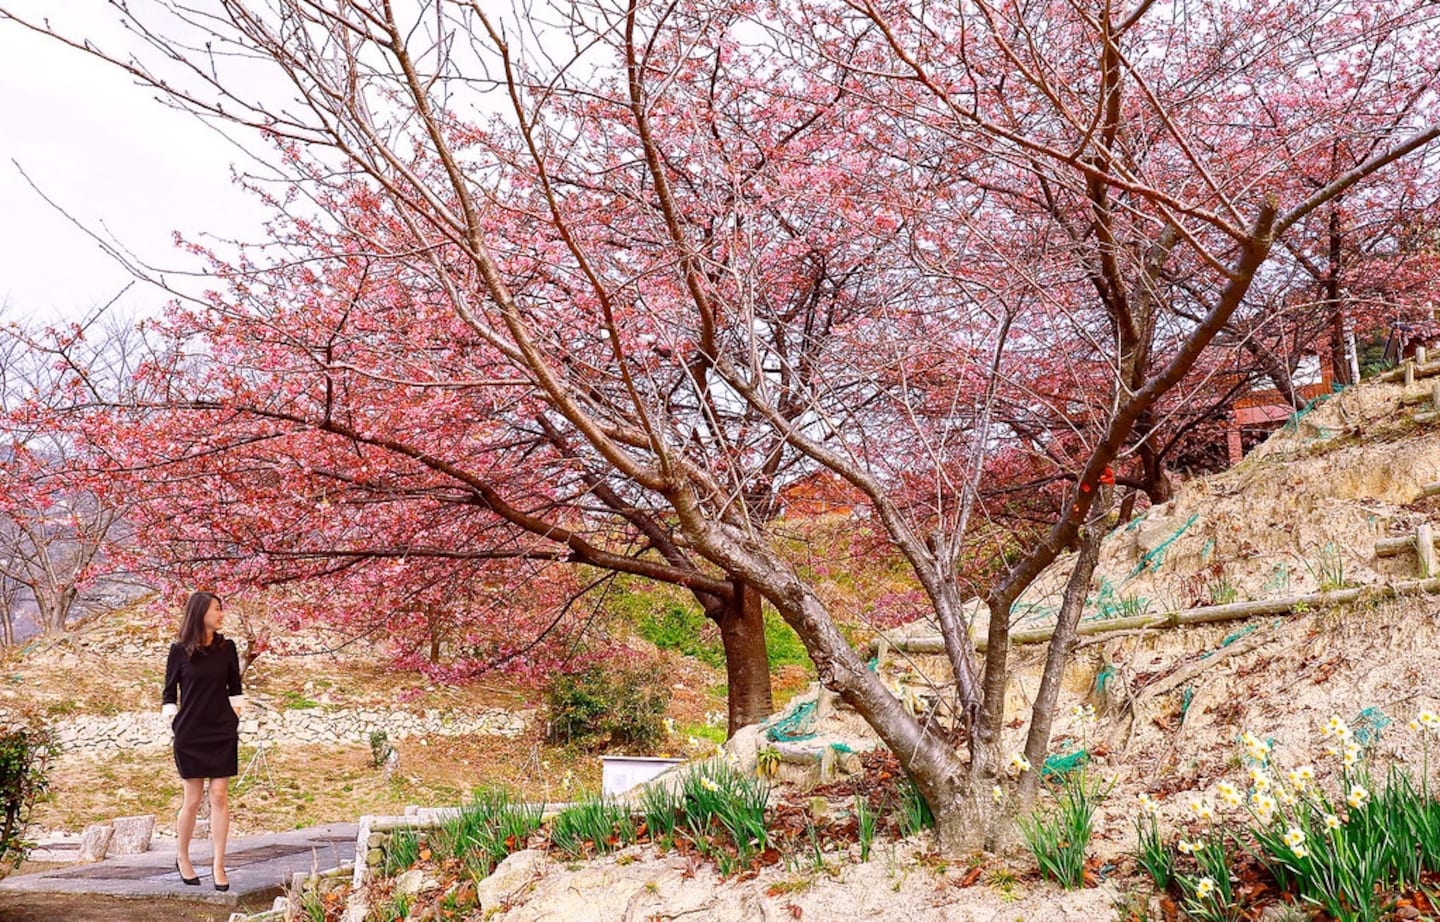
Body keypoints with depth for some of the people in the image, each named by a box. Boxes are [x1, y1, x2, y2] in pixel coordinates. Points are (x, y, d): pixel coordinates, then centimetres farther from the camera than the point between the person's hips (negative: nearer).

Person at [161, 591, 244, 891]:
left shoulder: (227, 648, 3)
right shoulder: (179, 651, -4)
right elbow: (169, 692, 4)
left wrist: (235, 716, 5)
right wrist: (174, 721, -4)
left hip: (222, 732, 2)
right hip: (190, 734, -2)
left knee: (220, 796, -1)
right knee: (193, 800, 3)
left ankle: (218, 864, 6)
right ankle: (182, 858, 25)